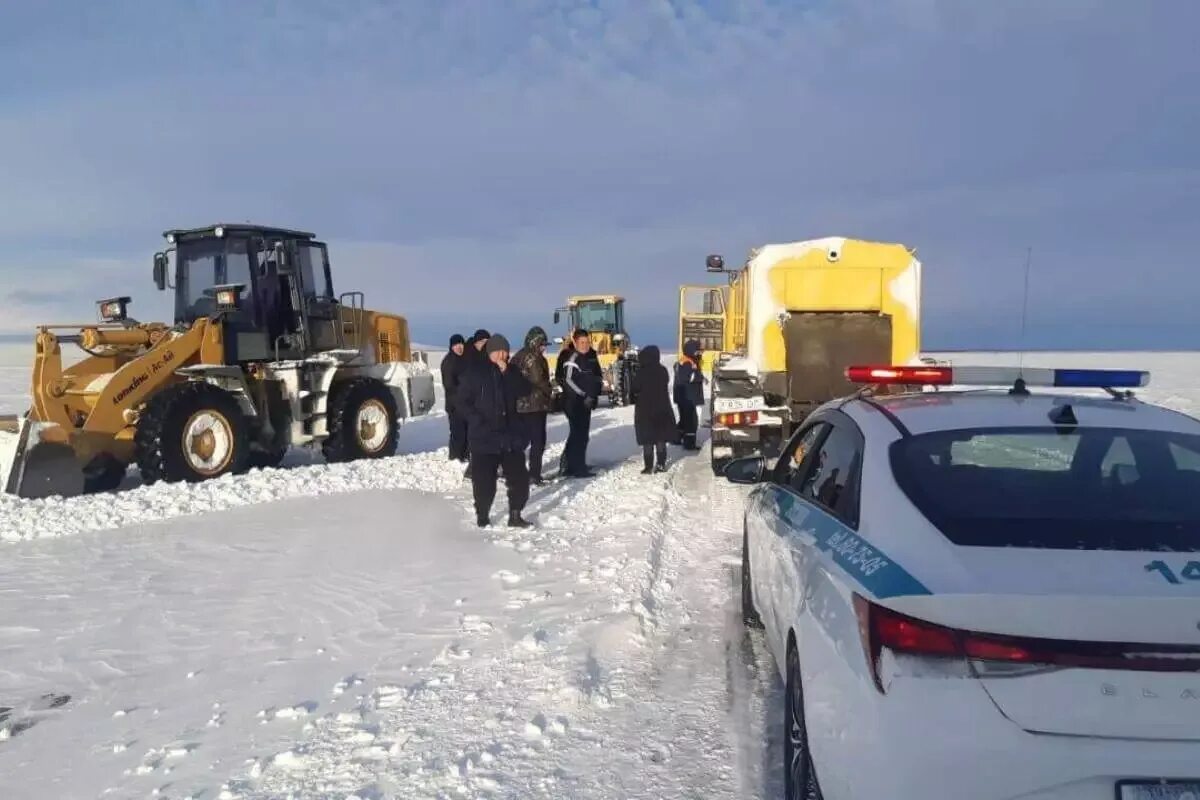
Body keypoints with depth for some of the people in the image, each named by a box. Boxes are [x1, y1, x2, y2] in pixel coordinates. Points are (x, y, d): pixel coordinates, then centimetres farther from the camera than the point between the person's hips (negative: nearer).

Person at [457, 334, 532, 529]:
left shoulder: (511, 372, 10)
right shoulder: (475, 372, -2)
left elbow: (522, 391, -7)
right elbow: (463, 401, -4)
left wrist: (507, 372, -15)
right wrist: (478, 421, -13)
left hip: (510, 434, 4)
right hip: (484, 436, -4)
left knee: (519, 476, 2)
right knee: (484, 479, -1)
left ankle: (515, 515, 13)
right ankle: (482, 516, 15)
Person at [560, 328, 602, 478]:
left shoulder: (591, 357, 12)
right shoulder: (573, 358, -14)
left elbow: (598, 375, 21)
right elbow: (569, 380, -22)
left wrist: (594, 393, 5)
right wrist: (584, 395, -17)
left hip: (587, 401, 9)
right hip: (574, 401, -9)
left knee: (582, 433, 14)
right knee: (579, 433, -11)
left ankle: (576, 464, 24)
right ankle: (577, 468, -8)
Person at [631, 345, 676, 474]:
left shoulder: (641, 372, -14)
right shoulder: (663, 370, -1)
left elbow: (635, 389, -9)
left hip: (645, 409, -4)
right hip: (662, 408, 4)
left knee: (648, 439, -1)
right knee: (661, 438, 12)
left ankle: (649, 467, -3)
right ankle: (661, 464, 14)